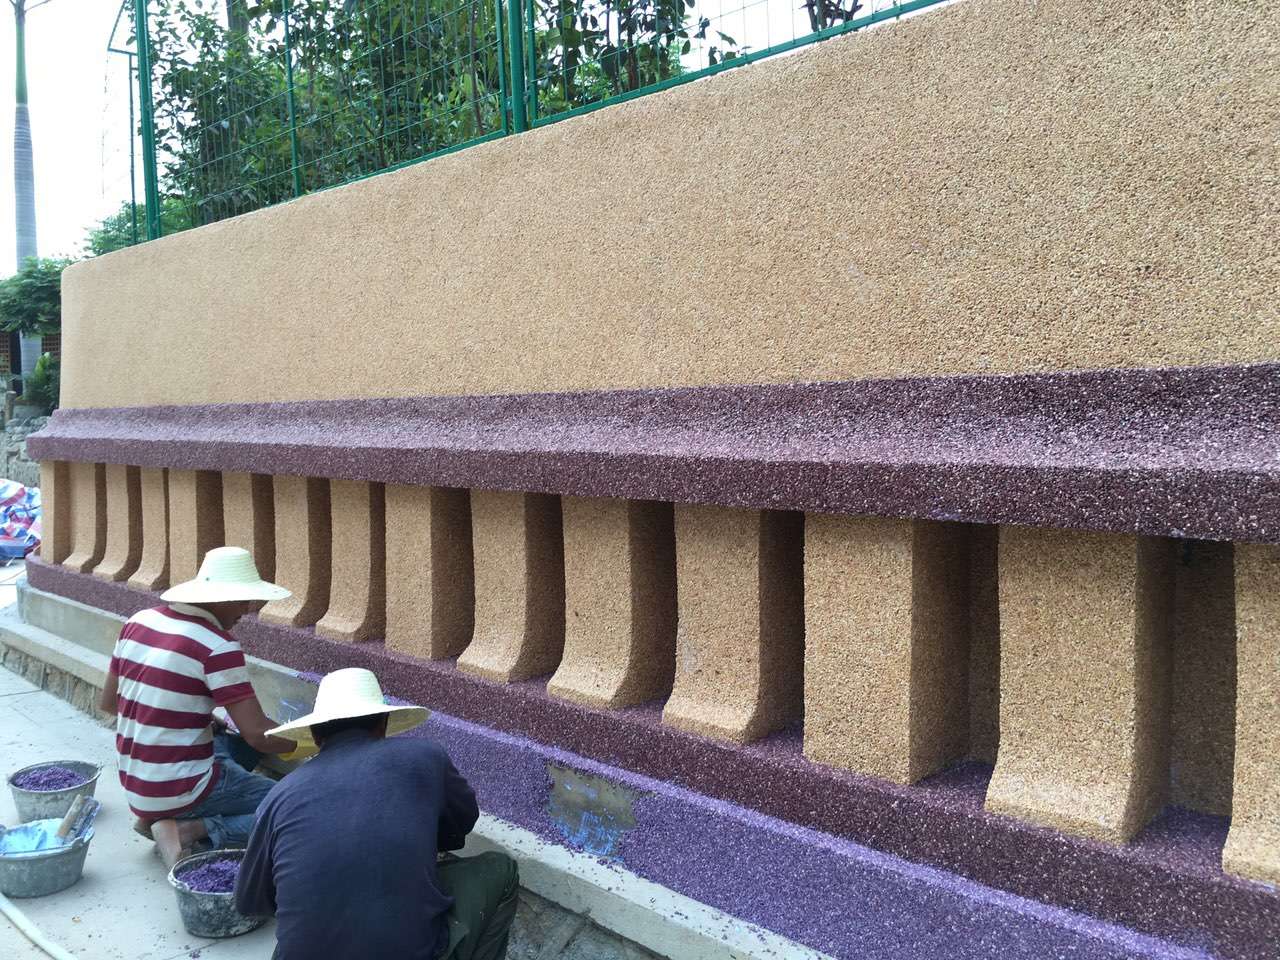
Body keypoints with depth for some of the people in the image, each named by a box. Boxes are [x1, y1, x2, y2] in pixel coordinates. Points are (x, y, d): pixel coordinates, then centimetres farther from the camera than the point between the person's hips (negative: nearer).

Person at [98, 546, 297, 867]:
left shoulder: (138, 622, 2)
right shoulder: (217, 647, -20)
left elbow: (108, 703, 14)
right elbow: (259, 735, -21)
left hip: (132, 784, 8)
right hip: (181, 790, -8)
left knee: (226, 742, 32)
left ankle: (154, 816, 12)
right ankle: (190, 829, -11)